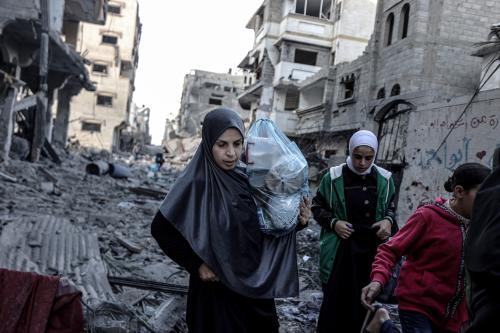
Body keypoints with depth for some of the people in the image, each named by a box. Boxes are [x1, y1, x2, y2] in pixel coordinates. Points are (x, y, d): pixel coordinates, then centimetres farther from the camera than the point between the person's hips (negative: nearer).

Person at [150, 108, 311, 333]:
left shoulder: (247, 178, -1)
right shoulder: (197, 182, -17)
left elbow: (260, 227, 7)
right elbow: (161, 228, -15)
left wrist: (296, 221, -9)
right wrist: (196, 264, -16)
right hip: (217, 287, -5)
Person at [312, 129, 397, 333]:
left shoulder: (384, 179, 2)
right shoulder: (334, 177, -7)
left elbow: (390, 206, 18)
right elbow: (317, 206, 4)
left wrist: (388, 221, -3)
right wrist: (333, 223, -12)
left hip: (372, 250, 3)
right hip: (340, 250, -3)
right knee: (335, 302, -1)